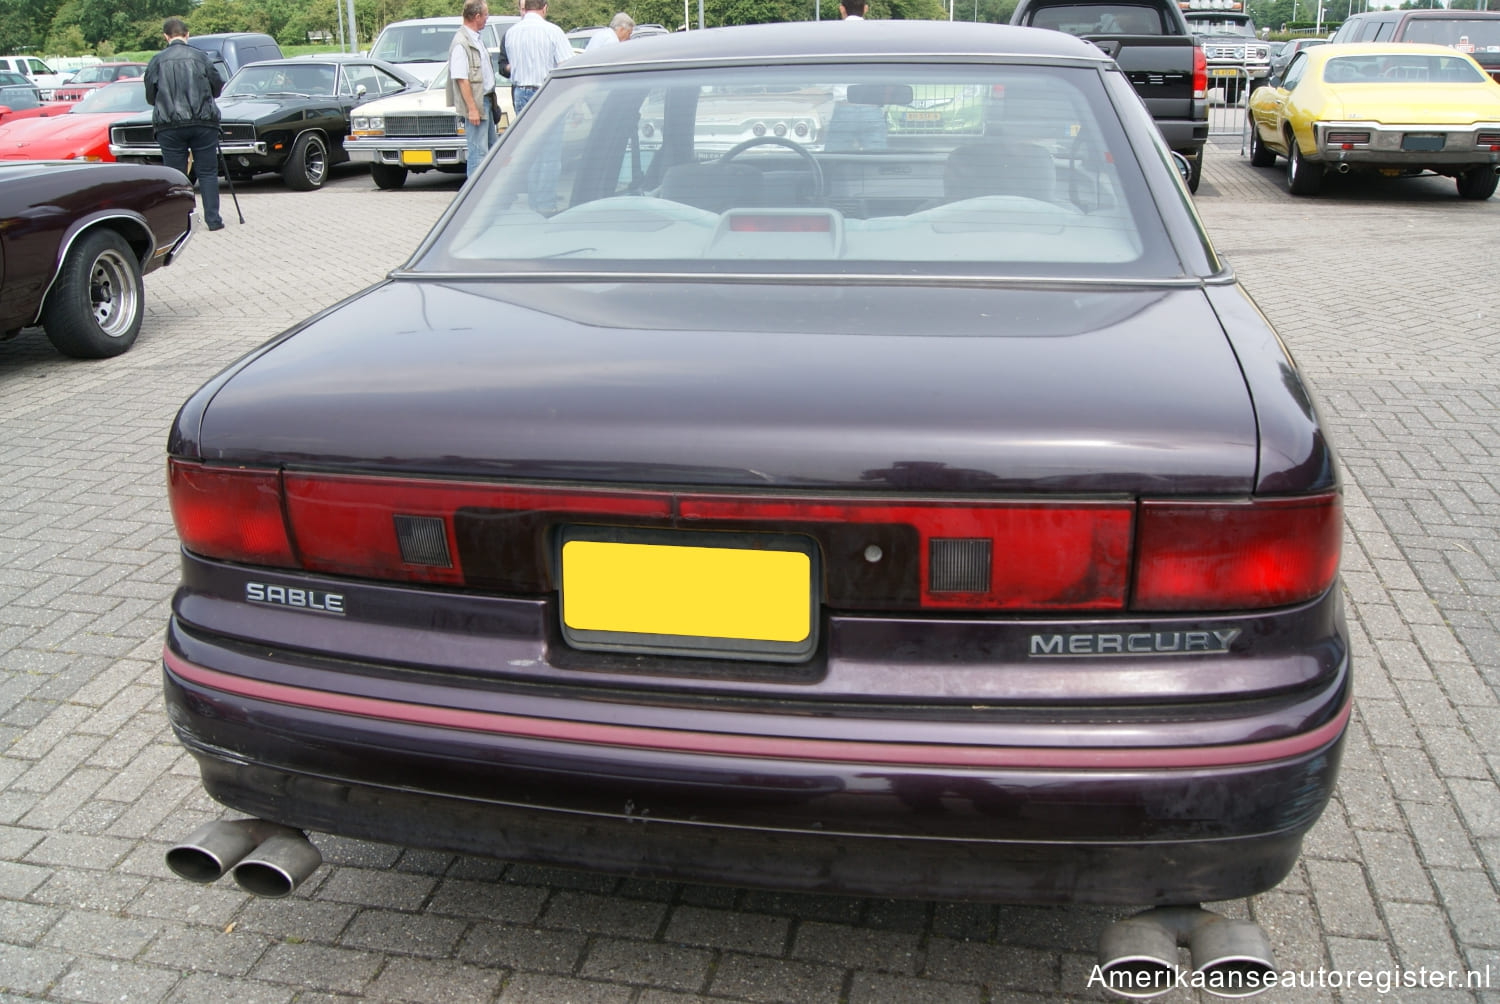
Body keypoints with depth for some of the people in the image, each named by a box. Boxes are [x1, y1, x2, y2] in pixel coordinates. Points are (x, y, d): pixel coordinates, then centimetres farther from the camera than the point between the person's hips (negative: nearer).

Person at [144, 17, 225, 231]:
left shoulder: (157, 61, 1)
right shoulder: (201, 57, 0)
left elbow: (150, 97, 6)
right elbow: (217, 88, 8)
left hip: (169, 126, 0)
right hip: (203, 122, 0)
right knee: (208, 173, 7)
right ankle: (213, 219, 4)